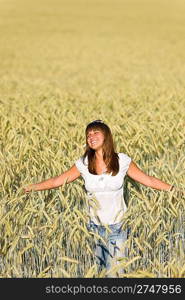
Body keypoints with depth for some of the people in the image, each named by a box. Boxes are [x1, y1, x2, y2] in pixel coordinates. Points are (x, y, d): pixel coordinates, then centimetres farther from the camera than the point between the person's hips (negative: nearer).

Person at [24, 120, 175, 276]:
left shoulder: (122, 161, -6)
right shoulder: (84, 164, -2)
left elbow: (148, 180, 0)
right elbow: (57, 181, 3)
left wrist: (172, 188, -5)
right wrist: (30, 187, -1)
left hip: (118, 227, -2)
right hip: (94, 227, 2)